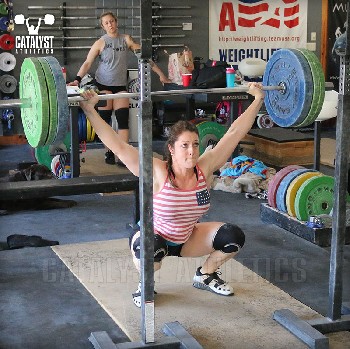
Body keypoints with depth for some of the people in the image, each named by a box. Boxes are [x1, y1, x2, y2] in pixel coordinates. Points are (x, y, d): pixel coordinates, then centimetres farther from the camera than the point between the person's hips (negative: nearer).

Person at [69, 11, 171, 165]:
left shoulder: (126, 39, 3)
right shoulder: (101, 43, -4)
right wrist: (77, 79, -25)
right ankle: (109, 152, 14)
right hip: (103, 84, -2)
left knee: (123, 119, -5)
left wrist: (161, 75, -1)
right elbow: (87, 62, -9)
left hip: (120, 85, 2)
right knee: (105, 119, 2)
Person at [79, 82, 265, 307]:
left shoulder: (205, 168, -17)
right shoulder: (158, 174, -28)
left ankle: (205, 275, 14)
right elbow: (118, 146, -35)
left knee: (234, 237, -14)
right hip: (155, 238, -4)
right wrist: (90, 110, -40)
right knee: (151, 250, -39)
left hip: (189, 239, 5)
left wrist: (258, 99, -10)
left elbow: (235, 132, -14)